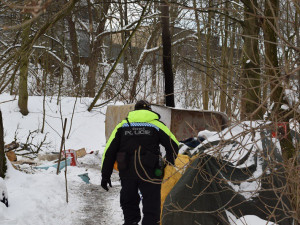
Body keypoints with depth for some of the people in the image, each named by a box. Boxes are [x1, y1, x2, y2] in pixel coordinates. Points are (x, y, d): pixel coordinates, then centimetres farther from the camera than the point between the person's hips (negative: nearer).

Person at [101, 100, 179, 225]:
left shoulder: (122, 125, 11)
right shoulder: (157, 125, 5)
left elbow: (109, 151, 7)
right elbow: (173, 145, 2)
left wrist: (105, 175, 11)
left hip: (126, 173, 3)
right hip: (149, 173, -2)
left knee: (129, 204, 19)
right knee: (152, 208, 4)